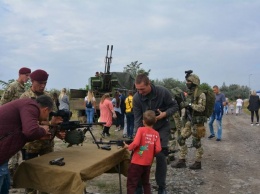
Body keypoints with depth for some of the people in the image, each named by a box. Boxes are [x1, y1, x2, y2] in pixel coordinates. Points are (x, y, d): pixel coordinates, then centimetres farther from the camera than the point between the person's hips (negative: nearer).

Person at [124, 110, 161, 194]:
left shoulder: (141, 129, -11)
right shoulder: (156, 133, -1)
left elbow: (136, 143, -22)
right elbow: (158, 149, -6)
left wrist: (128, 147, -3)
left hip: (137, 162, -4)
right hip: (148, 163, 5)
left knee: (131, 184, 5)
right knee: (146, 183, 23)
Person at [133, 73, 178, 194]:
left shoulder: (163, 92, -21)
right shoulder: (136, 98, -17)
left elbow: (174, 106, -8)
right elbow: (137, 119, -16)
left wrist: (164, 114, -26)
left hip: (162, 127, -2)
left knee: (160, 155, -6)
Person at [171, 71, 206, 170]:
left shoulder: (200, 94, -13)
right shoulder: (188, 93, 10)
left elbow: (201, 108, -23)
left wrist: (190, 104, -25)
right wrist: (182, 104, -3)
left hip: (197, 122, -8)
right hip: (189, 121, 8)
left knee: (196, 143, 1)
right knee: (181, 139, 6)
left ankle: (198, 163, 17)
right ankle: (181, 161, 15)